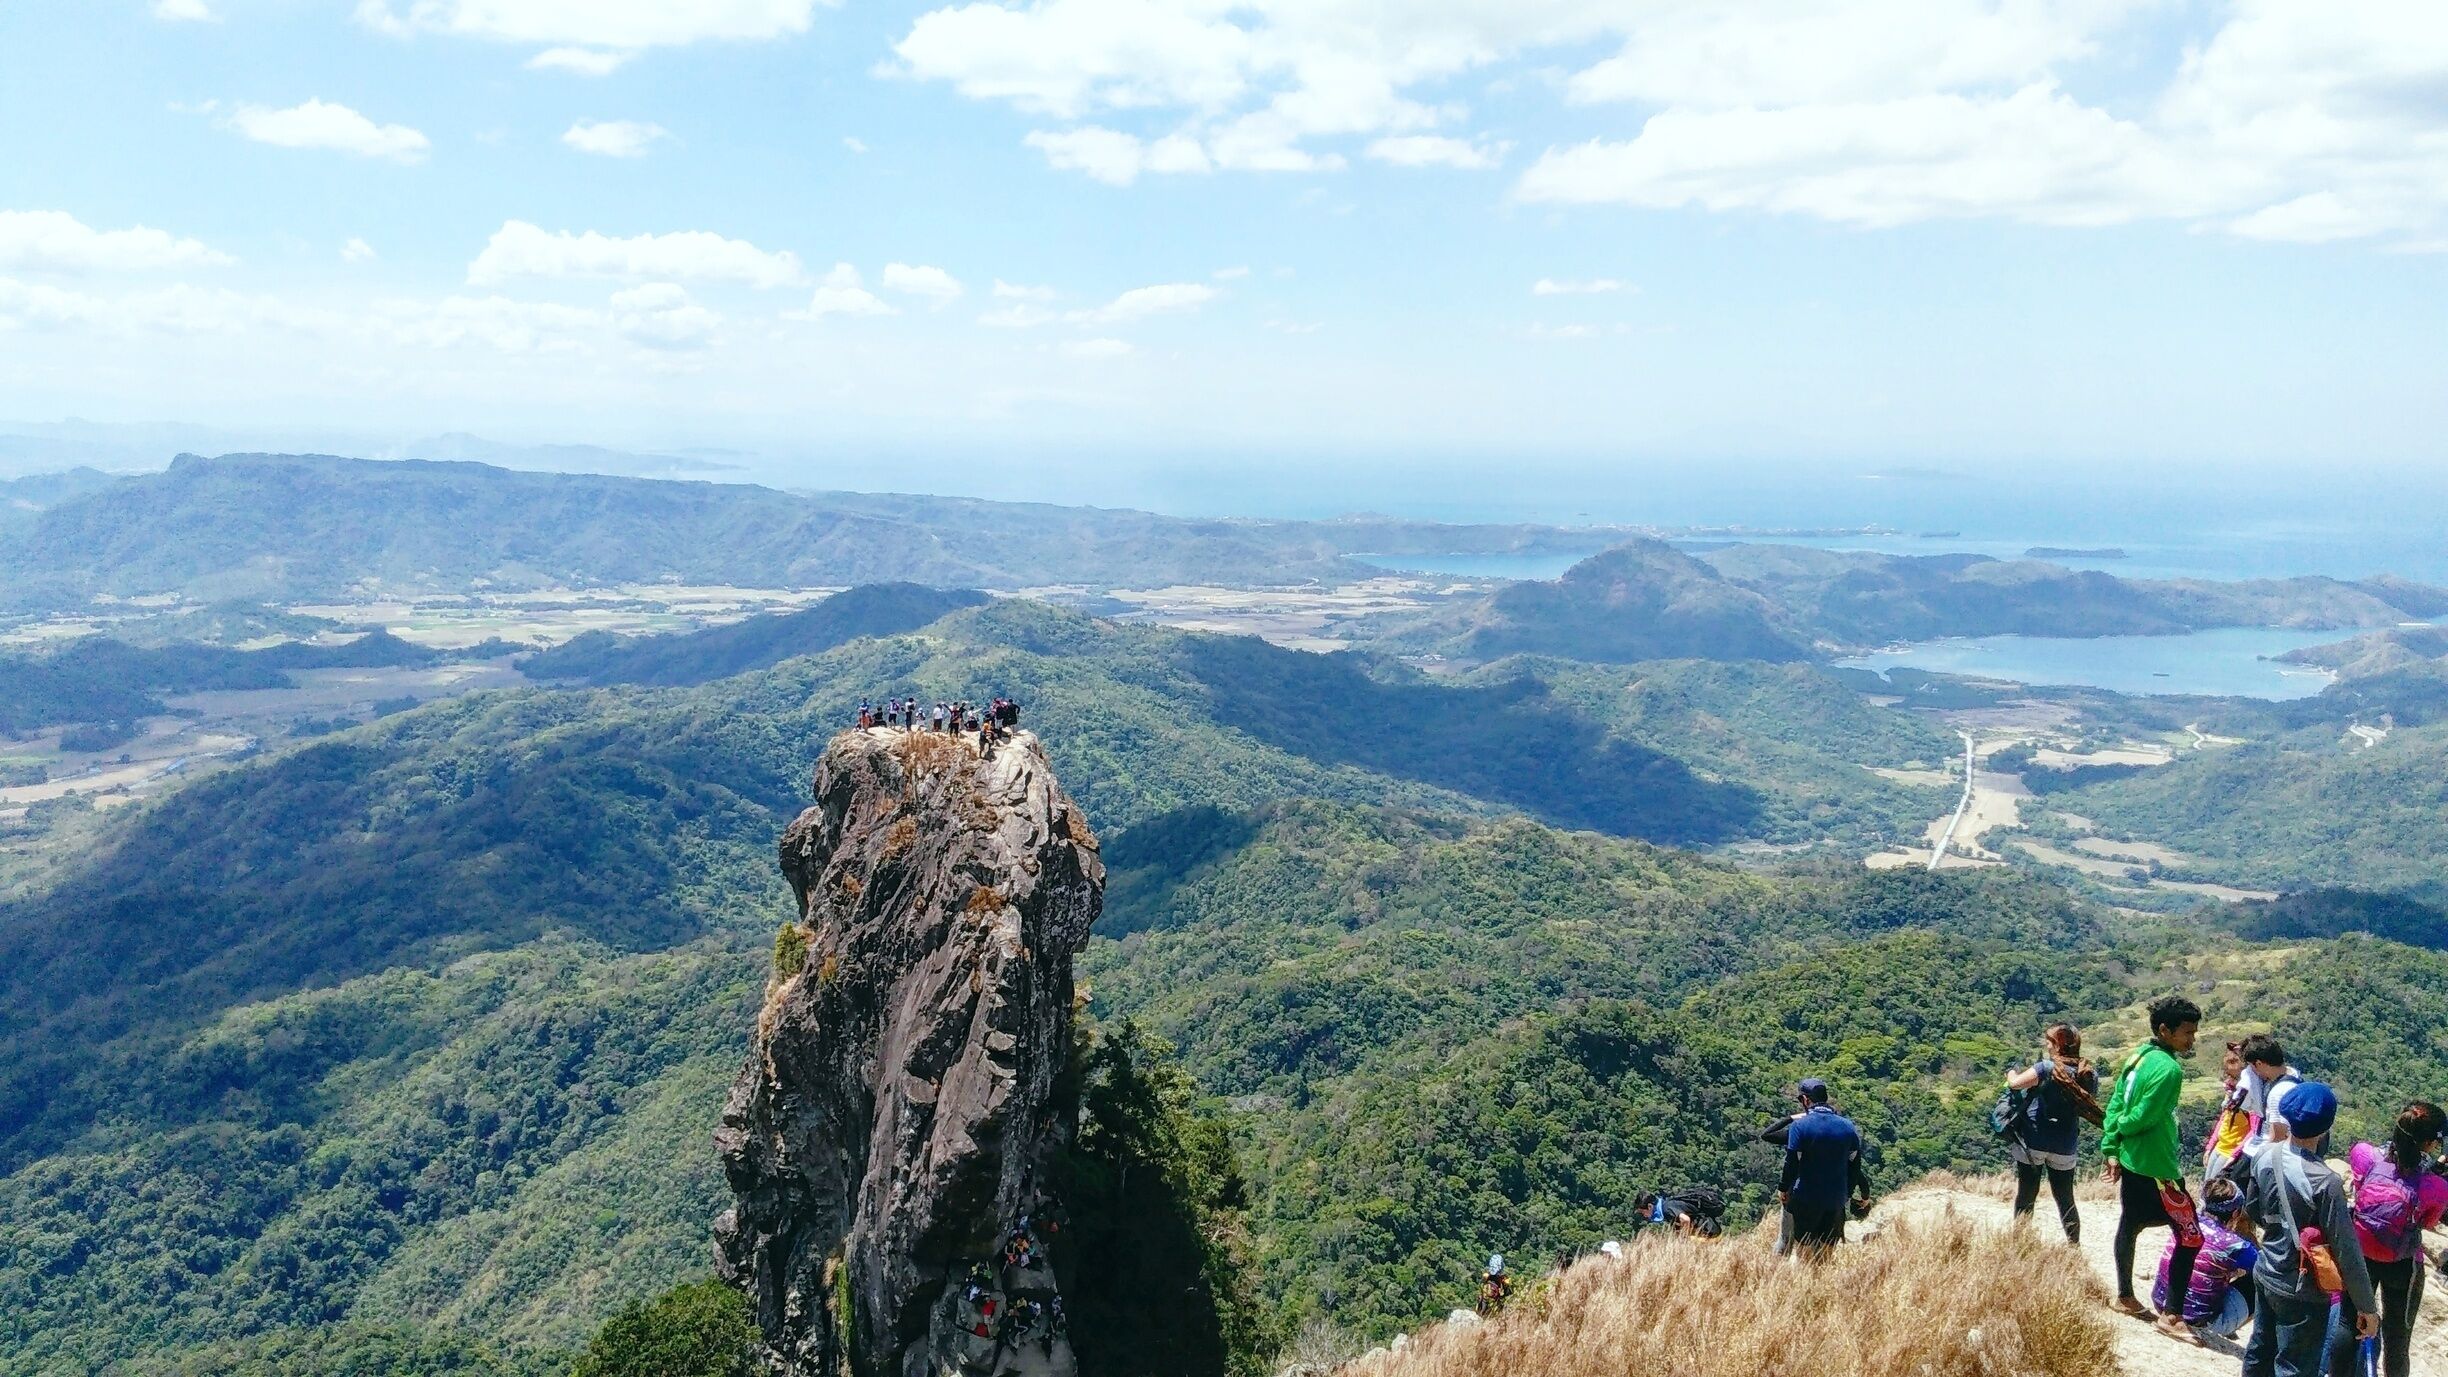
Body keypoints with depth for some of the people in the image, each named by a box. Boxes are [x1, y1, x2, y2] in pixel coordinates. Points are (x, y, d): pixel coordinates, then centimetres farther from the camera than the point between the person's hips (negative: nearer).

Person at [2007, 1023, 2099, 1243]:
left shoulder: (2047, 1068, -15)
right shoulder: (2089, 1075, 1)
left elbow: (2014, 1083, -19)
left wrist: (2012, 1073, 2)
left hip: (2032, 1142, -4)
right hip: (2064, 1148, 4)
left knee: (2025, 1198, 6)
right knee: (2065, 1200, 16)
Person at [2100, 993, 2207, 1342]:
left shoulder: (2138, 1057, 6)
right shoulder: (2169, 1069, -22)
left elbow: (2115, 1106, 8)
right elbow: (2142, 1117, -23)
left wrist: (2111, 1149, 8)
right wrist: (2119, 1131, -2)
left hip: (2132, 1161, 10)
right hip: (2157, 1168, -9)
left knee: (2129, 1226, 19)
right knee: (2191, 1237, -2)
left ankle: (2125, 1297, 32)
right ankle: (2171, 1316, -2)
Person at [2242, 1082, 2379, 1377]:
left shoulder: (2264, 1156, -7)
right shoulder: (2325, 1182, -27)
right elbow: (2347, 1252, -20)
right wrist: (2367, 1307, -10)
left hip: (2265, 1274, 6)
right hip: (2301, 1293, -6)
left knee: (2259, 1353, 22)